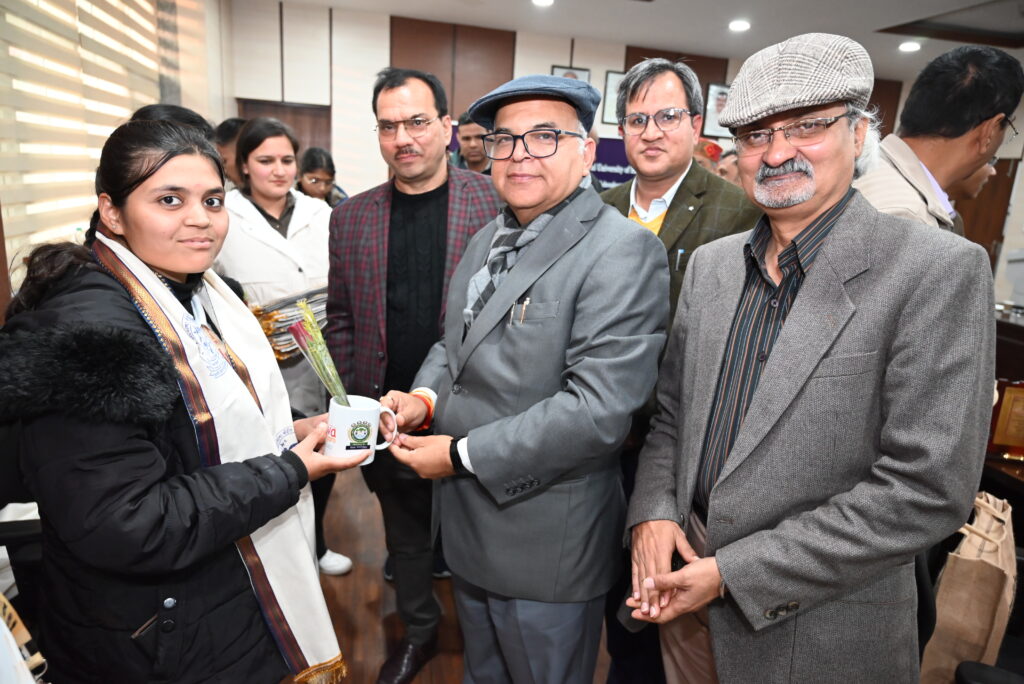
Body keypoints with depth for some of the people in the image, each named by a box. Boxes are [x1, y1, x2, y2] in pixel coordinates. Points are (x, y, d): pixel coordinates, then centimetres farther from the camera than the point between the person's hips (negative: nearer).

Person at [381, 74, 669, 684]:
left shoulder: (622, 251, -20)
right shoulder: (490, 238, 8)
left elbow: (598, 409, -28)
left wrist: (462, 454, -21)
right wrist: (426, 395, -5)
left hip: (546, 543, -7)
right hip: (466, 525, 8)